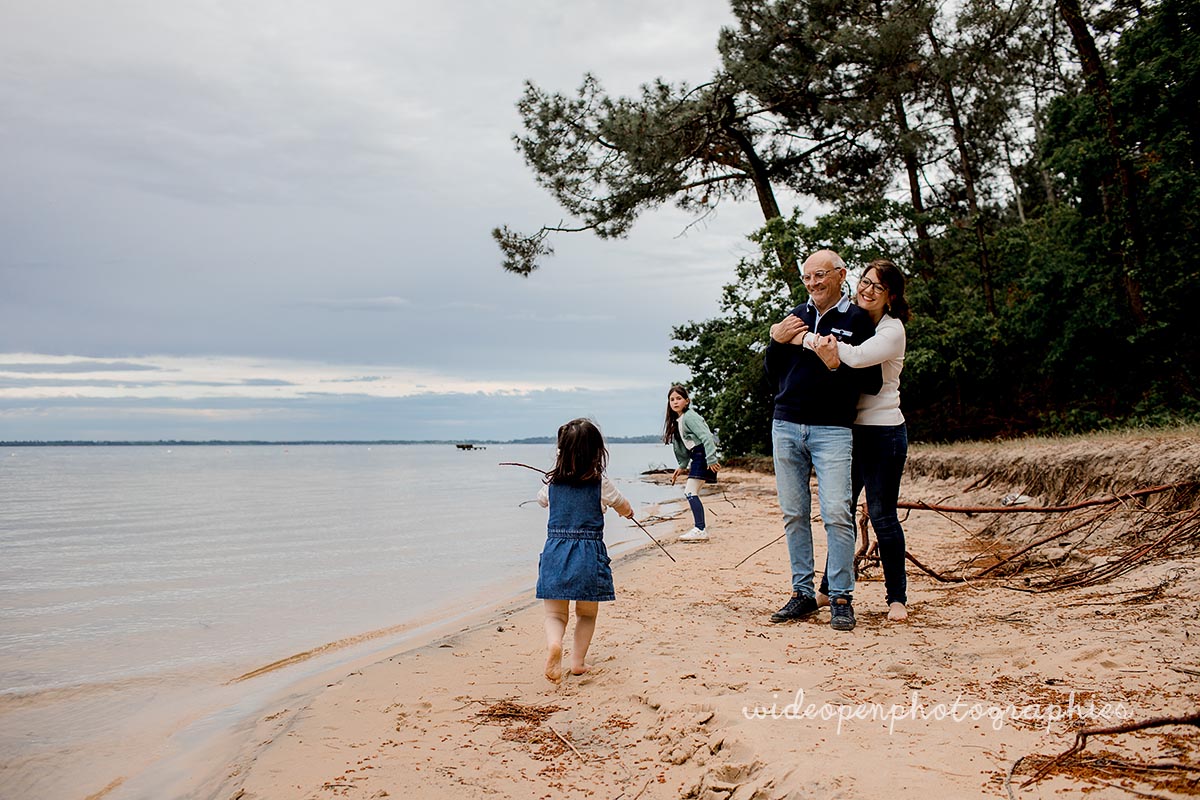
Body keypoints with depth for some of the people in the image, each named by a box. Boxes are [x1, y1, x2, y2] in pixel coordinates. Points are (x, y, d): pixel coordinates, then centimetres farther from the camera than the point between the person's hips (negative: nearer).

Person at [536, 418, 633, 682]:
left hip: (555, 551, 1)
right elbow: (625, 509, 12)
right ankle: (578, 661, 18)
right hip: (590, 554, -1)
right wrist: (627, 511, 36)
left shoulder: (552, 483, 2)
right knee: (586, 613, 18)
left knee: (555, 613, 6)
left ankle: (554, 644, -22)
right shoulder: (601, 484, -4)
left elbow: (542, 500, 26)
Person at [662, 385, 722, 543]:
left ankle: (700, 530, -21)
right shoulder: (677, 421, 17)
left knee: (690, 492, -17)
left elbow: (706, 437, -21)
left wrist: (711, 460, -26)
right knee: (690, 492, 11)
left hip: (703, 454, -10)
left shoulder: (689, 416, -12)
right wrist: (682, 466, 21)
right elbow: (684, 446, 23)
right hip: (697, 457, 10)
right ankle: (699, 529, 16)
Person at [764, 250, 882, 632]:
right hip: (785, 427, 4)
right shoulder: (795, 317, 14)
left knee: (837, 514, -10)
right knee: (794, 514, 6)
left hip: (832, 430, -4)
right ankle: (802, 593, 15)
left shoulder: (858, 320, 2)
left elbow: (873, 382, -4)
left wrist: (837, 363, -19)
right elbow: (771, 372, 17)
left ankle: (841, 598, 1)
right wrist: (776, 342, -1)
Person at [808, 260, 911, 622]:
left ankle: (897, 597, 13)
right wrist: (820, 345, -22)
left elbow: (857, 357, -27)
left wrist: (820, 341, -16)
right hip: (846, 430, 6)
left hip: (883, 432, -5)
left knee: (882, 516, -1)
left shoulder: (892, 330, -8)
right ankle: (830, 589, 25)